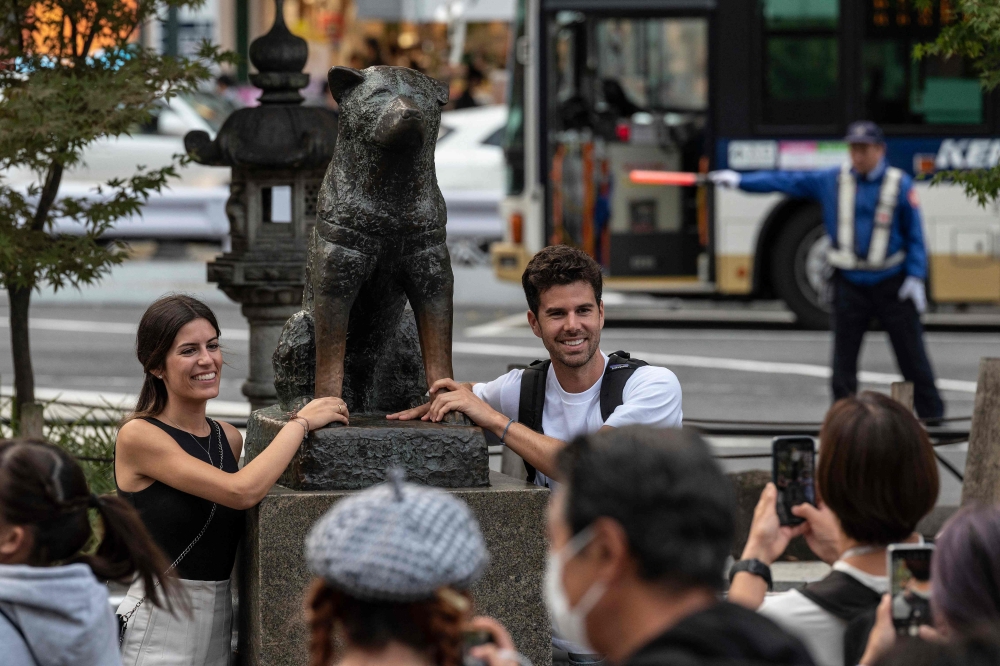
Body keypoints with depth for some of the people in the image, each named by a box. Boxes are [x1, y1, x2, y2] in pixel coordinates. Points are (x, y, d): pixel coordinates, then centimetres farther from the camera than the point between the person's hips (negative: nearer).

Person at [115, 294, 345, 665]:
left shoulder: (229, 439, 10)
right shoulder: (138, 436, -12)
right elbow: (242, 491, -20)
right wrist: (302, 422, -9)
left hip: (218, 622, 7)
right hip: (159, 628, -6)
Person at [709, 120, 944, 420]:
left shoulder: (900, 185, -3)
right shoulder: (832, 181, 2)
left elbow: (915, 235, 0)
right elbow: (786, 181, 5)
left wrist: (915, 277, -8)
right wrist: (740, 181, 2)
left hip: (891, 284, -2)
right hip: (850, 285, 2)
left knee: (912, 354, 2)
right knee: (844, 357, 3)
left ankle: (931, 413, 13)